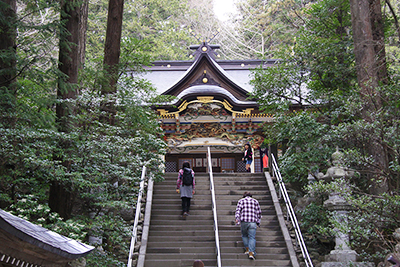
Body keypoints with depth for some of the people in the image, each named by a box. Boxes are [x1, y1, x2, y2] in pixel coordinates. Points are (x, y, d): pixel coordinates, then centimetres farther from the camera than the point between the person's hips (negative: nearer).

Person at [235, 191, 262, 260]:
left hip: (244, 222, 0)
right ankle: (251, 253, -13)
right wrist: (258, 222, 25)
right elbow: (259, 213, 16)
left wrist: (237, 219, -16)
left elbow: (238, 210, -3)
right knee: (252, 238, 0)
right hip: (253, 222, 0)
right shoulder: (255, 201, 17)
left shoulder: (241, 201, 13)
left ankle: (247, 249, 12)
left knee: (244, 236, 21)